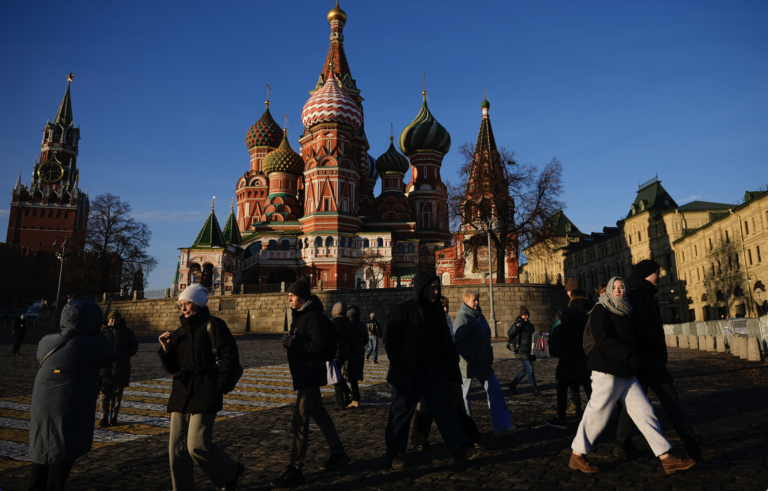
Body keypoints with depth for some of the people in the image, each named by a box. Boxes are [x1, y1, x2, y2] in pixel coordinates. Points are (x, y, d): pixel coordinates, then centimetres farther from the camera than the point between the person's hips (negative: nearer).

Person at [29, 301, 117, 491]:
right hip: (70, 410, -6)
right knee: (63, 456, 5)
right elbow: (111, 358, 1)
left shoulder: (46, 342, 2)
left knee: (43, 453, 20)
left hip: (42, 407, 7)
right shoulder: (93, 344, -16)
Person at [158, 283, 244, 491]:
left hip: (204, 394, -7)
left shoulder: (213, 325, -5)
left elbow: (231, 358, -9)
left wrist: (218, 386, -12)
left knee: (197, 445, -10)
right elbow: (172, 368, 16)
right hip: (181, 393, 7)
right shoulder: (180, 332, 14)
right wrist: (166, 349, -1)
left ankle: (231, 472, 15)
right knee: (177, 447, 6)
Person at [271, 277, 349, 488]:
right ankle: (338, 454, 33)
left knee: (299, 422, -6)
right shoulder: (299, 314, 11)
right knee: (319, 414, 19)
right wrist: (289, 342, 0)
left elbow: (319, 344, -23)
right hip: (303, 372, 10)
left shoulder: (314, 315, -16)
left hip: (311, 374, -10)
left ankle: (295, 470, 3)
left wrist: (293, 342, -21)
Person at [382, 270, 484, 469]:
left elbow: (445, 339, 18)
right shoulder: (402, 309, -11)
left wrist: (453, 360, 7)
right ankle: (394, 452, 20)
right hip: (410, 374, -5)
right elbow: (390, 339, -12)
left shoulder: (437, 309, 9)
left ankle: (461, 448, 7)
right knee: (402, 411, 6)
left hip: (436, 370, 6)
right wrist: (399, 365, -16)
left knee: (444, 408, 4)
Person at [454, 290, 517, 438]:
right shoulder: (462, 318, -15)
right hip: (468, 365, -8)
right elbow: (458, 342, -23)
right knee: (463, 395, 4)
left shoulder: (479, 315, 13)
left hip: (484, 364, 8)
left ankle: (502, 426, 8)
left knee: (494, 390, 4)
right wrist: (472, 359, -22)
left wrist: (489, 359, 15)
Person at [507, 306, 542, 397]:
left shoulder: (530, 325, 16)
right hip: (521, 351, -8)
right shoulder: (518, 323, -7)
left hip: (529, 351, 8)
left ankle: (513, 384, 27)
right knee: (530, 369, -10)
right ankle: (535, 390, -4)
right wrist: (516, 327, -32)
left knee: (526, 370, 12)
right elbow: (509, 333, -16)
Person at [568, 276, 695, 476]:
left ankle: (667, 459, 13)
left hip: (626, 373, 8)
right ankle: (576, 456, 10)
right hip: (607, 372, -8)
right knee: (597, 414, -2)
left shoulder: (624, 312, 17)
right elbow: (603, 339, -23)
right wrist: (629, 356, -28)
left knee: (644, 412, 6)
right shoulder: (601, 310, -9)